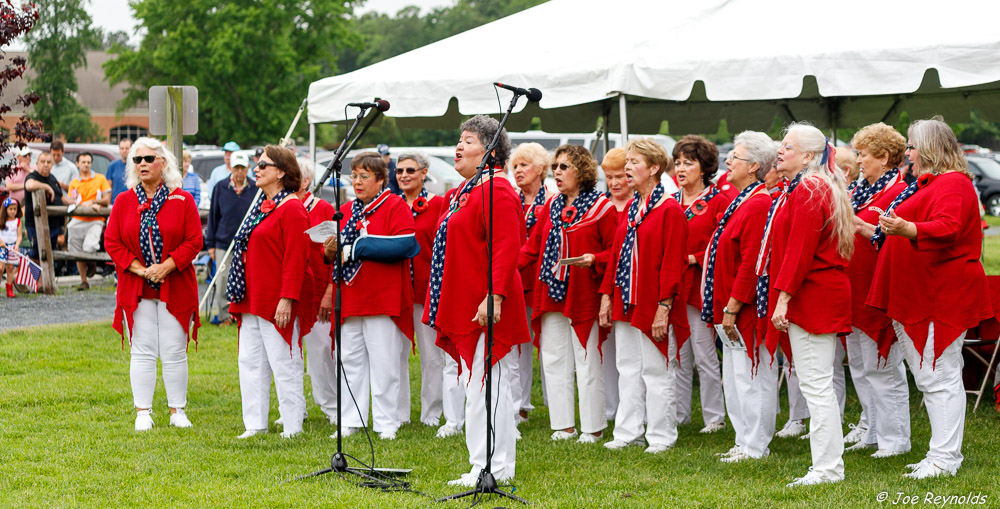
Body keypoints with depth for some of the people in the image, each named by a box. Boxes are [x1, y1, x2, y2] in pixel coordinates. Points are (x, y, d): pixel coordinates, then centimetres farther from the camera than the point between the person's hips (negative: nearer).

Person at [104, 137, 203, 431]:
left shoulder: (182, 200, 0)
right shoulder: (124, 201, 5)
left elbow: (194, 241, -5)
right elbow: (112, 242, 2)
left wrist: (166, 266, -16)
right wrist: (139, 269, -10)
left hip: (175, 289, -1)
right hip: (136, 289, 1)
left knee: (175, 352, 2)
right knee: (142, 351, 2)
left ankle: (177, 411, 13)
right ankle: (143, 413, 8)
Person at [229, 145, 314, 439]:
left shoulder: (291, 209, -12)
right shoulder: (261, 206, 16)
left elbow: (296, 259, -18)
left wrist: (287, 299, -24)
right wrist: (238, 298, 17)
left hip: (276, 302, -9)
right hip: (252, 300, 9)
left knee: (283, 363, -3)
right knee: (250, 361, 9)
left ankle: (292, 427, 5)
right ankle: (255, 425, 15)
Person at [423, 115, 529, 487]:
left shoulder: (495, 191, -14)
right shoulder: (465, 191, 18)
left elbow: (507, 247, -22)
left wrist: (495, 295, -30)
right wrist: (444, 303, 20)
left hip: (486, 307, -10)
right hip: (464, 306, 10)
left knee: (487, 386, -6)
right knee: (476, 384, 12)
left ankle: (495, 468, -2)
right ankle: (484, 465, 18)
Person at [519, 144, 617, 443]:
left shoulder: (602, 208, -4)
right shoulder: (550, 207, 13)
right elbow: (532, 247, 12)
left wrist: (595, 259, -22)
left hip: (583, 297, -6)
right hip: (551, 295, 6)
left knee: (587, 362, -1)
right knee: (554, 361, 7)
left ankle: (592, 427, 8)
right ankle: (563, 425, 16)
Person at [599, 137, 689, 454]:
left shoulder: (670, 210, -11)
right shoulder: (630, 209, 13)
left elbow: (673, 263, -15)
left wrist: (664, 308, -19)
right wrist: (607, 295, 10)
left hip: (652, 305, -8)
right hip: (625, 303, 8)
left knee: (656, 369, 0)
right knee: (628, 368, 11)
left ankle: (661, 437, 8)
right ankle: (628, 433, 17)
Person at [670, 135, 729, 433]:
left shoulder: (719, 201, -4)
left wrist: (694, 259, -16)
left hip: (701, 288, -5)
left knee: (705, 354, -2)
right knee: (678, 355, 10)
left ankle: (714, 417, 8)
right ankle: (678, 414, 20)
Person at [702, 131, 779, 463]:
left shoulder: (759, 204, -17)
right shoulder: (742, 201, 14)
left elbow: (751, 262, -22)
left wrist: (732, 308, -20)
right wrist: (724, 309, 16)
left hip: (747, 309, -10)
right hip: (731, 307, 10)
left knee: (750, 377, -3)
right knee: (734, 378, 14)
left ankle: (755, 447, 4)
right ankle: (746, 442, 22)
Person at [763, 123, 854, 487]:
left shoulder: (808, 191, -14)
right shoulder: (810, 188, 19)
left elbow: (799, 251, -21)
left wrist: (783, 297, -22)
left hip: (810, 296, -11)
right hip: (823, 295, 11)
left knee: (816, 384, -8)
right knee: (817, 384, 13)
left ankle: (827, 469, -5)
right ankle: (828, 466, 18)